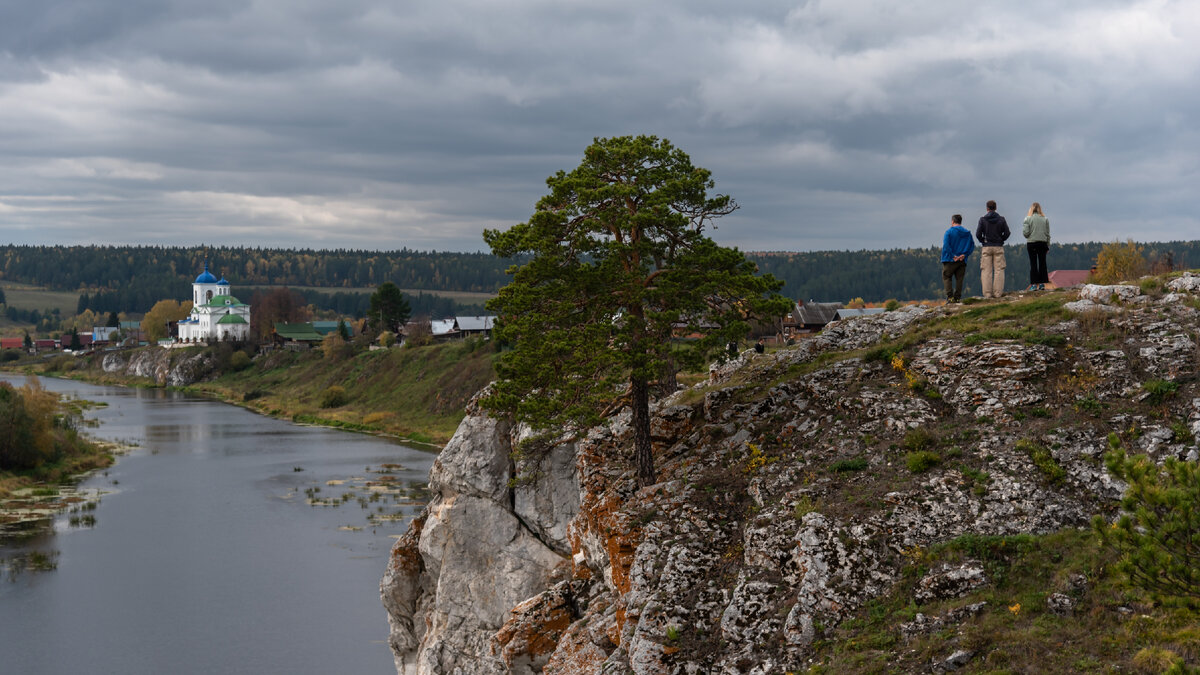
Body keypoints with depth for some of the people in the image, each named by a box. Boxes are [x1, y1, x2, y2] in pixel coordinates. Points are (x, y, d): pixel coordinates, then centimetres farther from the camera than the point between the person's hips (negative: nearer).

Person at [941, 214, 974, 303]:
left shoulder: (949, 232, -4)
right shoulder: (967, 233, 11)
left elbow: (946, 245, -15)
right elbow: (972, 245, 6)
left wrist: (953, 256, -12)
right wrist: (964, 254, -2)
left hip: (950, 260, -4)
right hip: (962, 261, 4)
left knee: (946, 277, 2)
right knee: (959, 279, 8)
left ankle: (950, 296, -11)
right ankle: (957, 297, 4)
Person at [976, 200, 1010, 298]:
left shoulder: (982, 219, -2)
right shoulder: (1001, 219, 1)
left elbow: (978, 234, -5)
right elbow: (1007, 233, 0)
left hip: (986, 247, -1)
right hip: (998, 247, 1)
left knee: (986, 271, 1)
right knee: (999, 270, 3)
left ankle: (987, 293, -3)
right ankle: (998, 292, -3)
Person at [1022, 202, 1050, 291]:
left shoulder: (1028, 219, -6)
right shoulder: (1045, 219, 2)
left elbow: (1025, 233, -10)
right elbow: (1047, 233, 4)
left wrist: (1023, 228, 12)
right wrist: (1048, 245, 11)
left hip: (1031, 243, -2)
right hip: (1043, 243, 2)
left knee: (1033, 264, 1)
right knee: (1042, 263, 7)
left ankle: (1034, 284, -3)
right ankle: (1042, 284, 7)